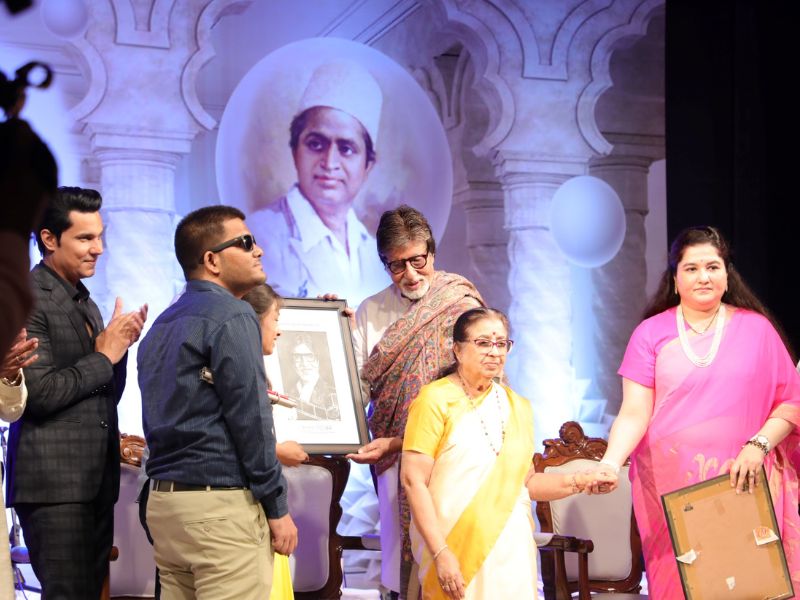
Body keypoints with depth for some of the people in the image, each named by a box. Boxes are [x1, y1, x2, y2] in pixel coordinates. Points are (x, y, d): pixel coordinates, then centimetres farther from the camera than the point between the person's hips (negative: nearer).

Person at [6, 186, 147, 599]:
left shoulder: (86, 304, 19)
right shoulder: (28, 298, -8)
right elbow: (37, 393, -16)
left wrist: (119, 345, 3)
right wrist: (104, 355, -9)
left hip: (97, 482, 8)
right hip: (55, 484, -8)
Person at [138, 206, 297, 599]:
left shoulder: (163, 325, 17)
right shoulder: (231, 316, -9)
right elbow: (250, 419, -13)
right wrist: (277, 508, -9)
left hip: (163, 501, 9)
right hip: (220, 502, -9)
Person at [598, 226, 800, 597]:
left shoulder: (755, 328, 4)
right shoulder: (651, 333, 3)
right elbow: (634, 413, -4)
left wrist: (759, 445, -12)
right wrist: (611, 461, -21)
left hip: (744, 483, 0)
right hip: (671, 488, 0)